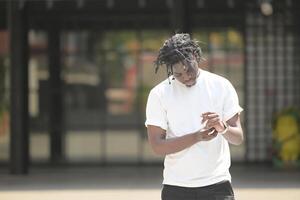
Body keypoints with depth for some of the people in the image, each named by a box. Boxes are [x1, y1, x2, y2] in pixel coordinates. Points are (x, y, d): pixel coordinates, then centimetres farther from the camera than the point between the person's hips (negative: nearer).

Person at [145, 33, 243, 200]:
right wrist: (197, 137, -21)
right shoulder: (159, 94, -2)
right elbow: (157, 145, -8)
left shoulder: (222, 86, 1)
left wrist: (223, 127, -25)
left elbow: (238, 138, -1)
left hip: (217, 186, 0)